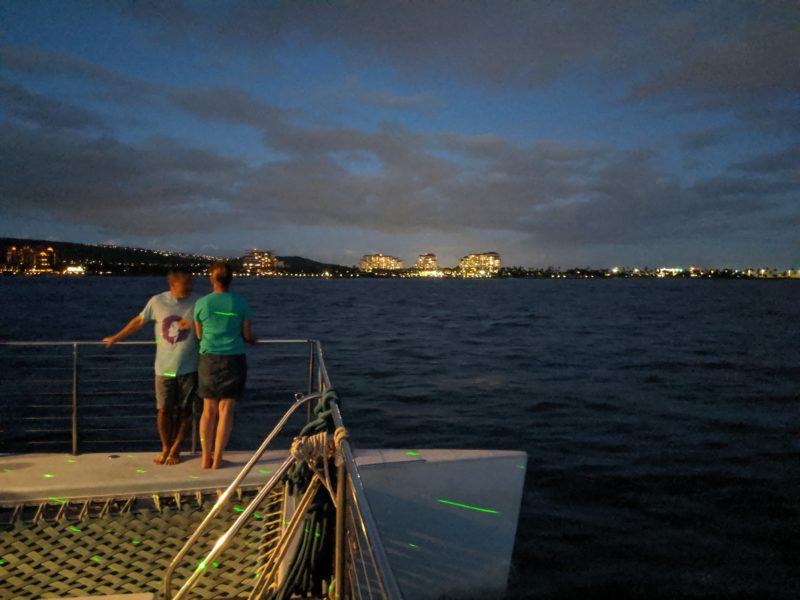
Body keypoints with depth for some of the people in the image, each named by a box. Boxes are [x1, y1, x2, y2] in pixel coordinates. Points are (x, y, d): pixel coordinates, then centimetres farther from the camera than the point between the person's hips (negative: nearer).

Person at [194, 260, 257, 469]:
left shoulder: (201, 303, -2)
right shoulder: (240, 303, -5)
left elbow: (199, 335, 10)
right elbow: (247, 335, 2)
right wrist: (254, 340, 25)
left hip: (209, 359, 2)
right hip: (234, 359, -1)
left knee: (209, 409, 12)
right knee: (226, 410, 3)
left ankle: (206, 457, 14)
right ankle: (217, 459, 6)